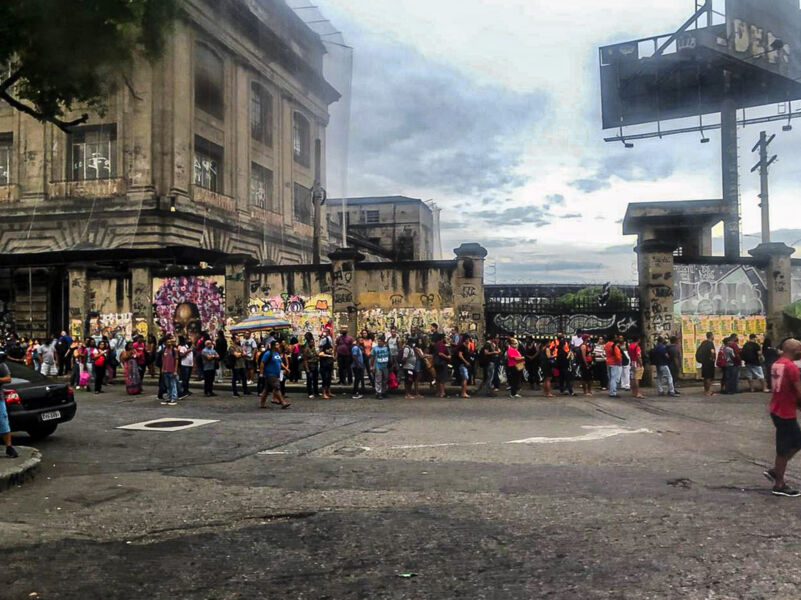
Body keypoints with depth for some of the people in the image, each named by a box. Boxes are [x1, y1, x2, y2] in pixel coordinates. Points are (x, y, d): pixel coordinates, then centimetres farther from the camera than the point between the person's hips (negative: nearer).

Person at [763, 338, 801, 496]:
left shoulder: (776, 364, 9)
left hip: (777, 410, 9)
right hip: (786, 413, -9)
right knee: (784, 449, 2)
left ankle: (774, 471, 22)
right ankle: (779, 485, 12)